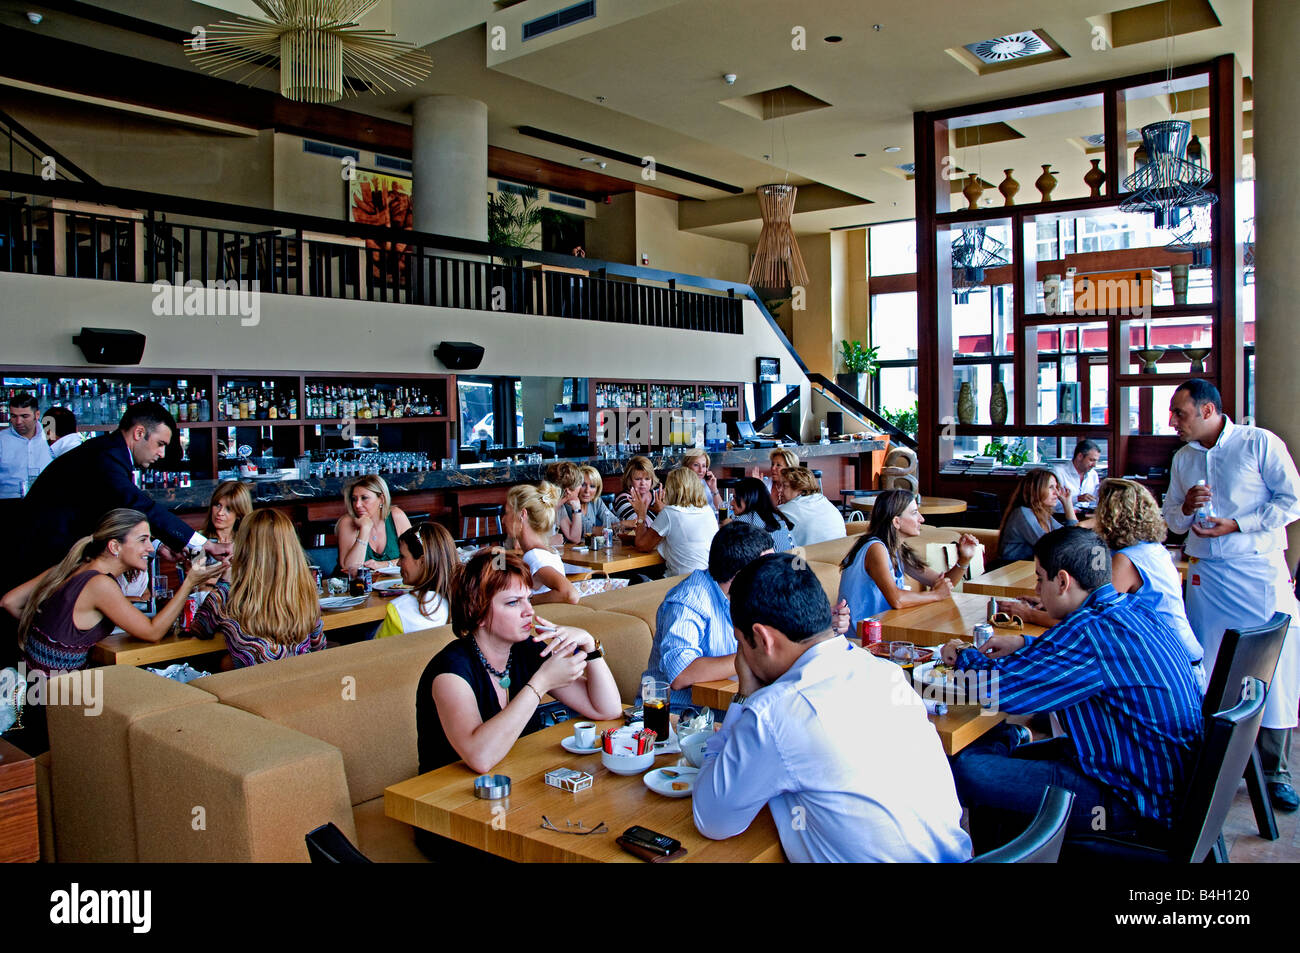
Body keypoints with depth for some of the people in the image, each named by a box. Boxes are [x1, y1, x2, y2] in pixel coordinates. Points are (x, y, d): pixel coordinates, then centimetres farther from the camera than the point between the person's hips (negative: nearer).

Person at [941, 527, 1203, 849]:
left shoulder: (1091, 631, -27)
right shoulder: (1134, 610, 4)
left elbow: (996, 688, -23)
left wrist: (963, 655, -2)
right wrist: (1024, 644, 16)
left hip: (1137, 801, -11)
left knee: (967, 768, -17)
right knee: (991, 747, 17)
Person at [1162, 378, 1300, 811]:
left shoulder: (1260, 443, -4)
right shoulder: (1183, 458, 11)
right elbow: (1171, 518, 17)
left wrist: (1236, 525, -14)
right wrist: (1185, 508, -5)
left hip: (1261, 570, -4)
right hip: (1206, 576, 4)